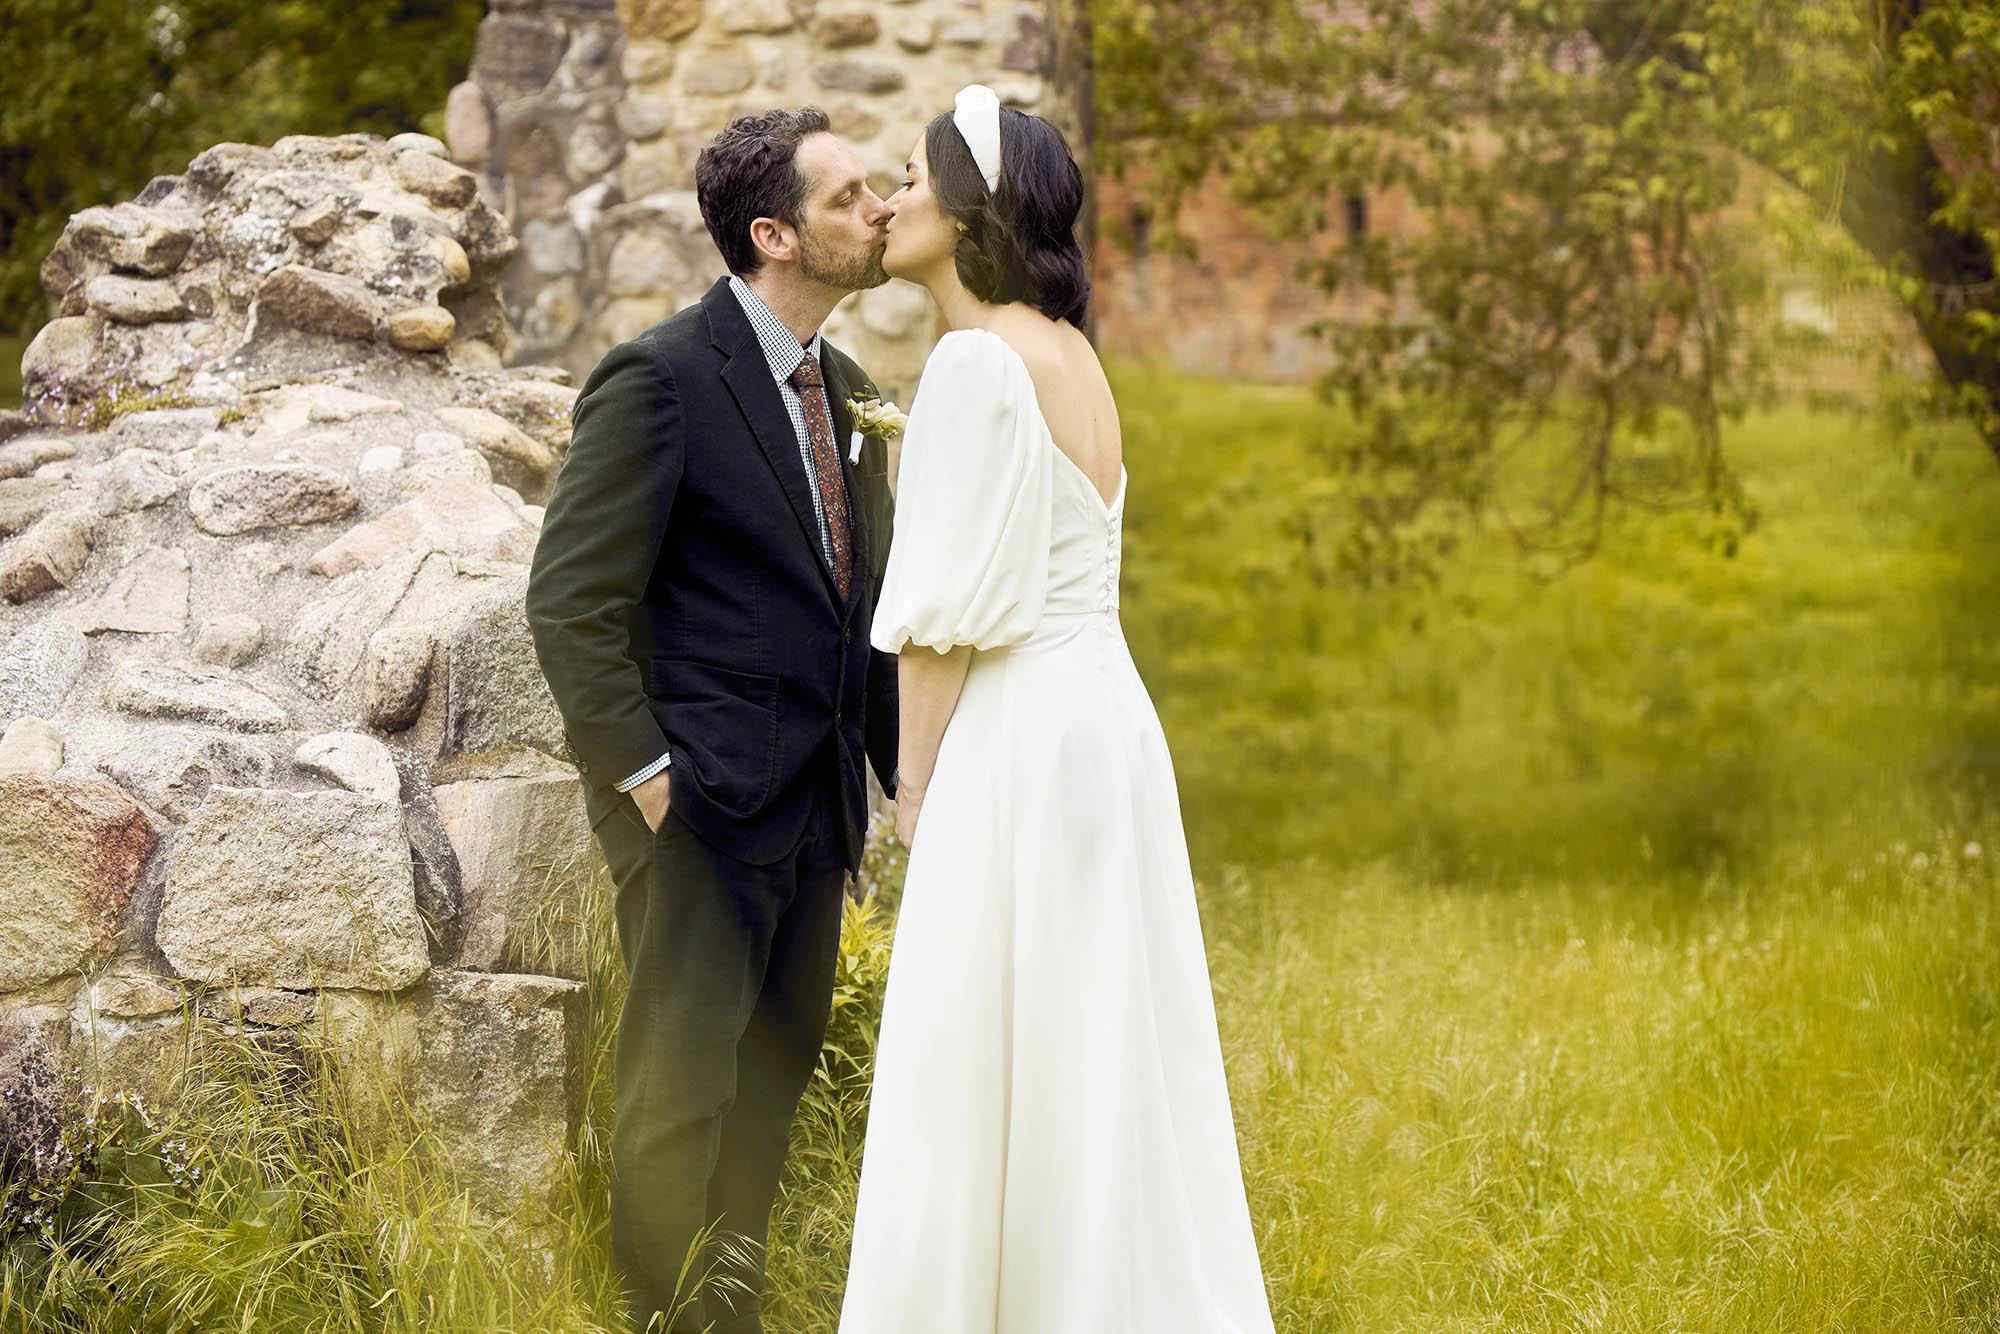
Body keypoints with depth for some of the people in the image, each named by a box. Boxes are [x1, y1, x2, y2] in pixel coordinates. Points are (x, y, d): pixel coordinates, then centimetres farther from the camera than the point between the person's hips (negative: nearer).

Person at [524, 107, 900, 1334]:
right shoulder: (660, 381, -13)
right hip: (706, 805, -8)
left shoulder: (847, 390, 12)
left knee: (777, 1073, 15)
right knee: (682, 1087, 0)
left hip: (814, 809, 8)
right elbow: (572, 603, -15)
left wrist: (904, 770, 12)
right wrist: (646, 782, -16)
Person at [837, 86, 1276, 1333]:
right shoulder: (1071, 355, 13)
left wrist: (918, 785, -9)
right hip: (1104, 716, 9)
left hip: (1017, 738, -9)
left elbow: (952, 608, -15)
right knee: (1103, 1064, 12)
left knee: (981, 1074, -3)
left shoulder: (979, 361, -14)